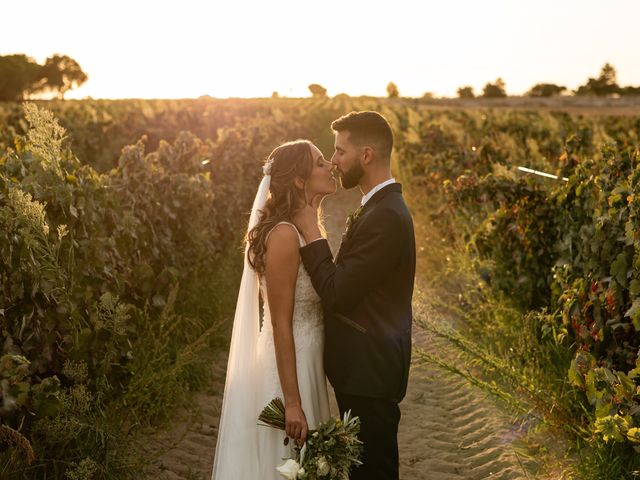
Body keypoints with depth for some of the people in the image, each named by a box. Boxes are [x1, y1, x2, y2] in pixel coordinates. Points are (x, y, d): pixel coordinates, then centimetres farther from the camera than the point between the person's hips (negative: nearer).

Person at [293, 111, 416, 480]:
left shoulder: (385, 217, -23)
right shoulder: (381, 206, 10)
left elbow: (338, 294, -24)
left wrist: (311, 232, -16)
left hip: (370, 371, -10)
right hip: (366, 366, 10)